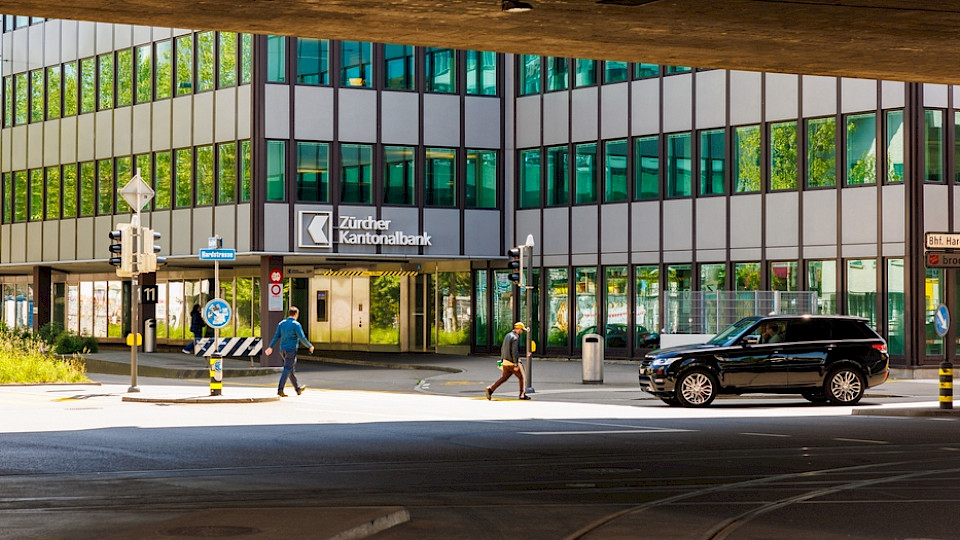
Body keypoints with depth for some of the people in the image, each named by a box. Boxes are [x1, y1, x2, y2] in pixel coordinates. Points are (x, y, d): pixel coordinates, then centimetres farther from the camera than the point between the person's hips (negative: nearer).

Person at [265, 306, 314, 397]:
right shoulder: (296, 324, -11)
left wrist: (270, 347, 4)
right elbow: (302, 338, -13)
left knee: (292, 369, 17)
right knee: (287, 370, -7)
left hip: (282, 350, 7)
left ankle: (297, 388, 29)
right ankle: (280, 390, -15)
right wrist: (310, 346, -2)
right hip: (291, 349, -7)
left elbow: (276, 336, 4)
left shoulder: (281, 323, 8)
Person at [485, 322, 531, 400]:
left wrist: (502, 360, 23)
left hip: (505, 361, 8)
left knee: (504, 378, 12)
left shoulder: (507, 335, 11)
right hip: (512, 363, -8)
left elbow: (502, 349, 18)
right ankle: (522, 394, 13)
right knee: (521, 378, 7)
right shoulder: (515, 338, -18)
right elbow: (514, 352, -24)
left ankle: (491, 389, -1)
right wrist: (516, 365, -23)